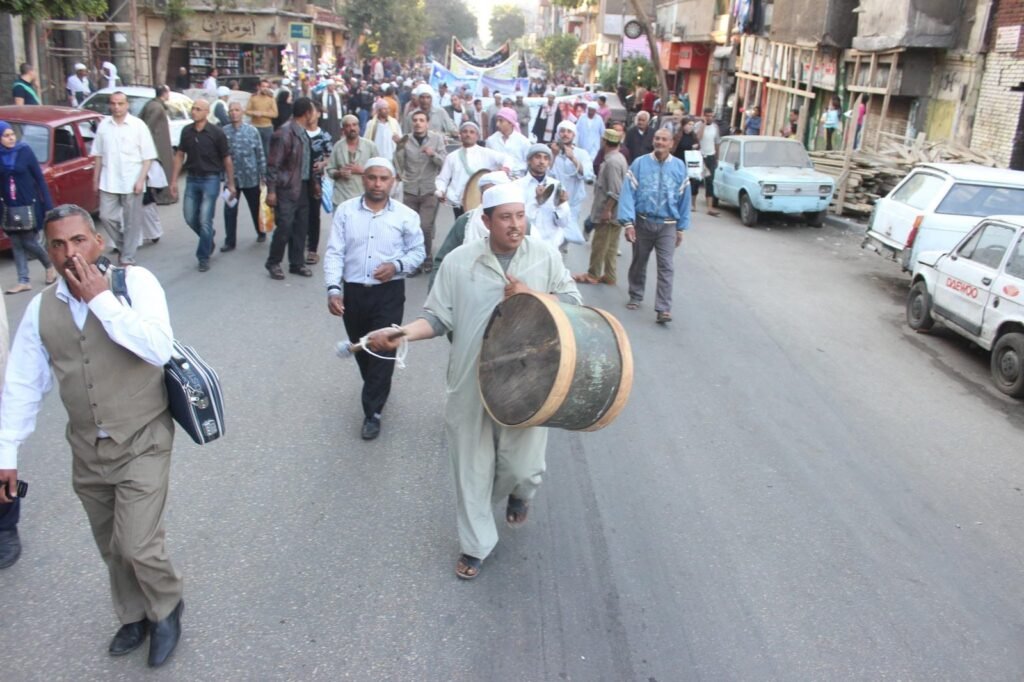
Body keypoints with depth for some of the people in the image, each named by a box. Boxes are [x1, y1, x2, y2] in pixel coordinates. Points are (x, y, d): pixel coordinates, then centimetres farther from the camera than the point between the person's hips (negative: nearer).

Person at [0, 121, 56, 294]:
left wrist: (48, 204, -9)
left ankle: (50, 266, 25)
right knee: (16, 245, 6)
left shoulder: (25, 151, -7)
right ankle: (24, 281, 12)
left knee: (29, 242, -1)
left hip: (30, 205, -3)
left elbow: (39, 178, -5)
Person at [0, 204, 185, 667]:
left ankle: (166, 608, 25)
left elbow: (159, 349, -28)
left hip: (142, 443, -4)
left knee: (137, 546, -7)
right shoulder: (41, 308, -2)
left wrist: (101, 298, -25)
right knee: (112, 549, 18)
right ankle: (134, 618, 43)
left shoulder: (135, 282, -14)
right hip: (87, 451, 5)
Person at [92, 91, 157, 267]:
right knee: (106, 216, 3)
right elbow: (98, 155, 11)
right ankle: (122, 246, 26)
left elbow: (148, 156, -5)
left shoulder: (138, 126, -4)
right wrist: (96, 178, 9)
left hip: (131, 183, -3)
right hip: (108, 182, 3)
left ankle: (127, 258, 12)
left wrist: (141, 180, -13)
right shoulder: (103, 125, 5)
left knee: (131, 222, 2)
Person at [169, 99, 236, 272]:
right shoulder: (187, 131, 3)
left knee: (205, 220, -4)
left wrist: (231, 184, -4)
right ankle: (209, 238, 36)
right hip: (192, 179, 4)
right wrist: (174, 180, 6)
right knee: (190, 217, 8)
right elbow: (180, 155, 9)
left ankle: (203, 257, 8)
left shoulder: (216, 133, -8)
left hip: (210, 179, -4)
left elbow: (226, 159, -4)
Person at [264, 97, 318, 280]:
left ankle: (297, 263, 21)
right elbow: (273, 164, -14)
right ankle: (273, 263, 12)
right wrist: (271, 191, -16)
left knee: (301, 227, 11)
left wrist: (313, 181, 12)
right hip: (287, 189, -8)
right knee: (284, 227, -5)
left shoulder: (304, 133, 9)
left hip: (303, 187, 8)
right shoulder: (284, 134, -15)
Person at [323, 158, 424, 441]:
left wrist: (397, 265, -15)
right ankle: (376, 390, 41)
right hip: (353, 291, 2)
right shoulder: (345, 211, 0)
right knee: (361, 349, 16)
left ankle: (372, 411, 6)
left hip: (389, 292, -2)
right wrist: (333, 288, -15)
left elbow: (417, 252, 5)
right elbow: (334, 253, -3)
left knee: (383, 351, -4)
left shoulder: (406, 215, -2)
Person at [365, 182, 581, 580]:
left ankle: (520, 493, 44)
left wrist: (532, 296, -14)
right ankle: (475, 545, 32)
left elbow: (573, 302, 3)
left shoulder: (546, 257, 0)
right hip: (472, 384, 0)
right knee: (472, 468, 11)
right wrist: (402, 333, -21)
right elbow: (438, 318, -3)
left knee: (522, 465, 3)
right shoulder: (458, 262, -4)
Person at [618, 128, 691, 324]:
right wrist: (628, 222, -17)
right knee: (639, 262, 14)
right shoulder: (639, 164, -6)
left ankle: (663, 309, -9)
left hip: (667, 225, 0)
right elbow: (628, 193, -9)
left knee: (665, 267, -7)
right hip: (643, 222, 0)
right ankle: (635, 297, 34)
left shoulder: (679, 167, 0)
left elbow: (684, 198, 5)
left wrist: (681, 228, 6)